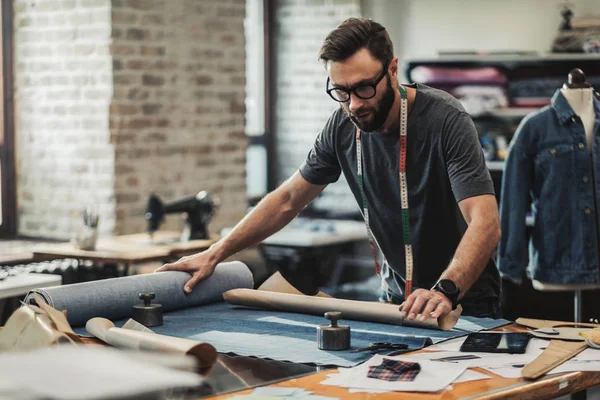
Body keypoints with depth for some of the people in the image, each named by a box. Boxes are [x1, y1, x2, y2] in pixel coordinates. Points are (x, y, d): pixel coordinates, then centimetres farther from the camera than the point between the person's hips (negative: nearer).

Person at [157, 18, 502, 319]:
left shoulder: (447, 121, -21)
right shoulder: (343, 126, -4)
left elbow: (485, 222, -30)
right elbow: (287, 200, 6)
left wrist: (445, 291, -47)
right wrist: (215, 254, -1)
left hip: (465, 301, -5)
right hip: (396, 298, 5)